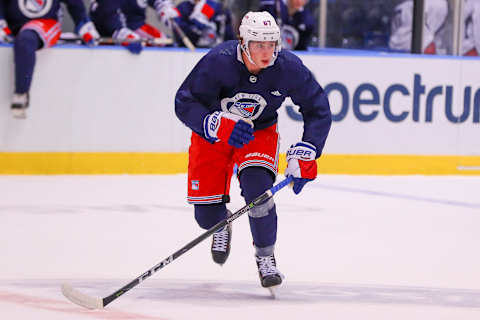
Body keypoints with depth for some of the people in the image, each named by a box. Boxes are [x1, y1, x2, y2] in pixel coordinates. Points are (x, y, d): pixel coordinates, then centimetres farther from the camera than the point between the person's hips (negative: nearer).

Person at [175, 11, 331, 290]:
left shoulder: (289, 68, -23)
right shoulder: (218, 62, -29)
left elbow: (318, 110, -11)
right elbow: (184, 103, -26)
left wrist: (305, 154, -21)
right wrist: (218, 125, -43)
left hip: (260, 133, 1)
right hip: (212, 135, -1)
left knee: (257, 188, -28)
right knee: (207, 215, -4)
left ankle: (265, 256, -3)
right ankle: (222, 224, 38)